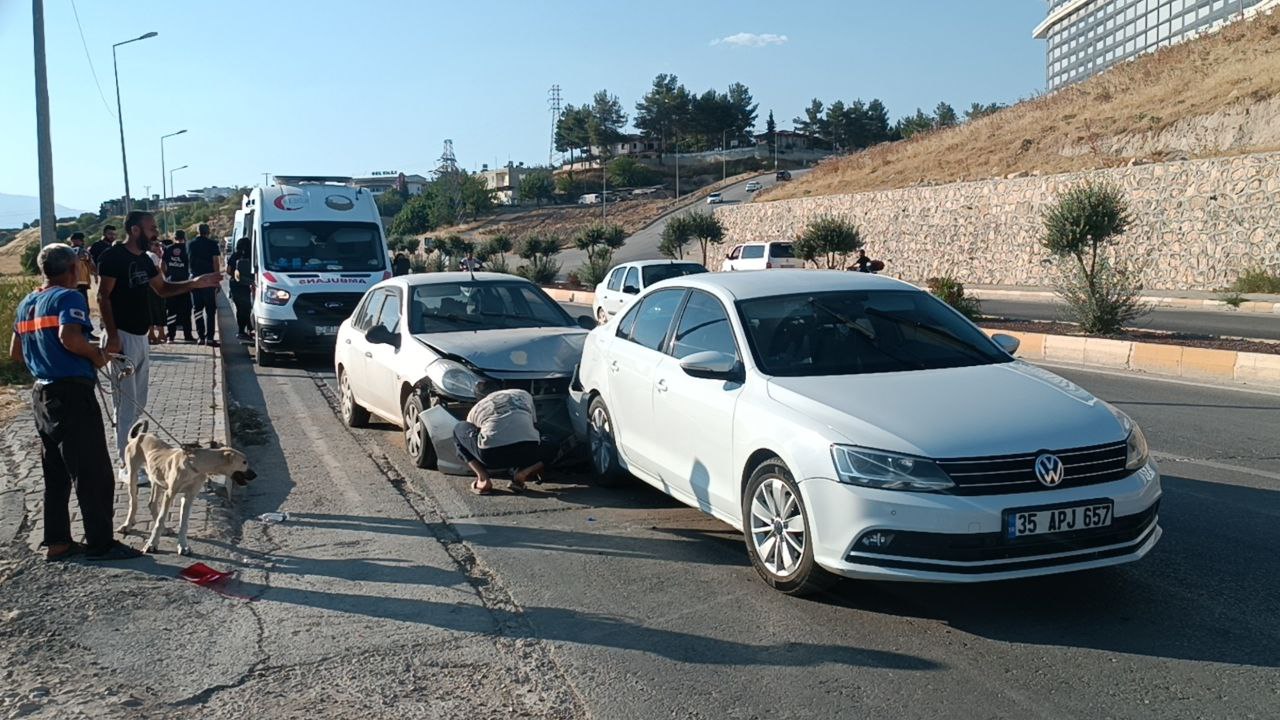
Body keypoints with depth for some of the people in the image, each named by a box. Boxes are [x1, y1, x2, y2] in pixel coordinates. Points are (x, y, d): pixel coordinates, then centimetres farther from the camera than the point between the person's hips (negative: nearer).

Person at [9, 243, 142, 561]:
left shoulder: (26, 304, 14)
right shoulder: (69, 297, -12)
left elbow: (15, 353, 19)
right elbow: (69, 337, -29)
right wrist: (97, 354, -13)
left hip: (42, 394, 9)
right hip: (73, 394, -9)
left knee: (56, 474, 15)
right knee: (94, 474, -2)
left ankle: (57, 541, 20)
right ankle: (100, 543, 2)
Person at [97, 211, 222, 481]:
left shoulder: (143, 258, 12)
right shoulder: (114, 256, -13)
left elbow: (163, 289, 20)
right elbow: (103, 297, -16)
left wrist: (194, 284, 5)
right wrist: (112, 336, -21)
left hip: (140, 336, 9)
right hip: (123, 336, -9)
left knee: (138, 404, 15)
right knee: (127, 404, -6)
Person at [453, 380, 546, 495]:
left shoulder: (476, 409, 27)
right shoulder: (524, 395, 29)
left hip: (493, 453, -1)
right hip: (528, 452, 2)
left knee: (459, 430, 28)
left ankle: (483, 480, 10)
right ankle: (523, 472, 7)